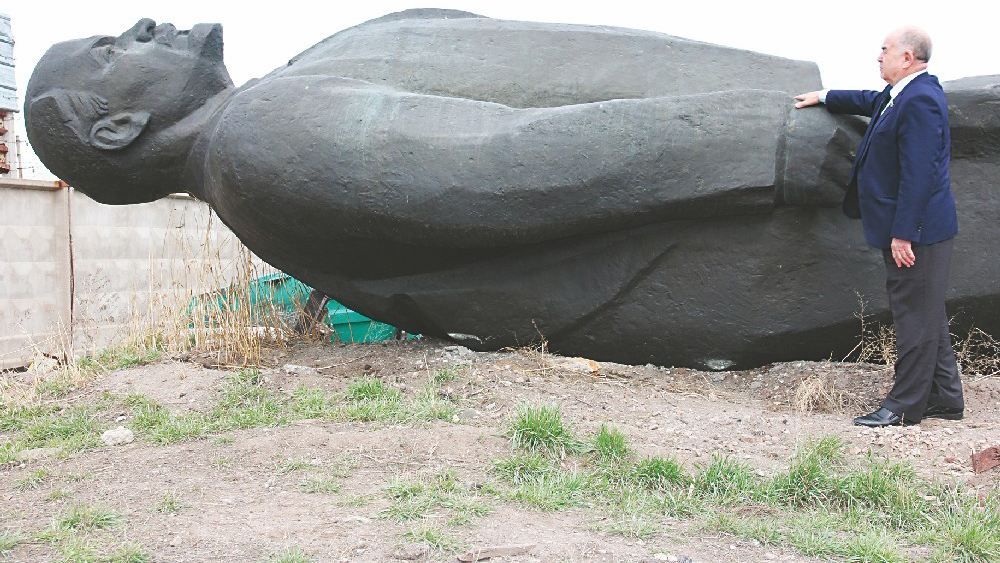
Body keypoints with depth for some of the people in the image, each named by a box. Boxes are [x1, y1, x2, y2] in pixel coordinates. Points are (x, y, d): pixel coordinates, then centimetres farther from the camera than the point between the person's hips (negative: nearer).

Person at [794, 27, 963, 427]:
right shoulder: (901, 95, 11)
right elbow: (872, 101, 35)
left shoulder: (919, 101, -20)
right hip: (911, 229, 11)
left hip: (916, 231, -11)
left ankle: (905, 405, 6)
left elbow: (918, 173, -24)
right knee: (926, 315, 15)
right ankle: (945, 400, 24)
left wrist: (903, 234, -24)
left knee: (915, 316, -2)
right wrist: (825, 98, 46)